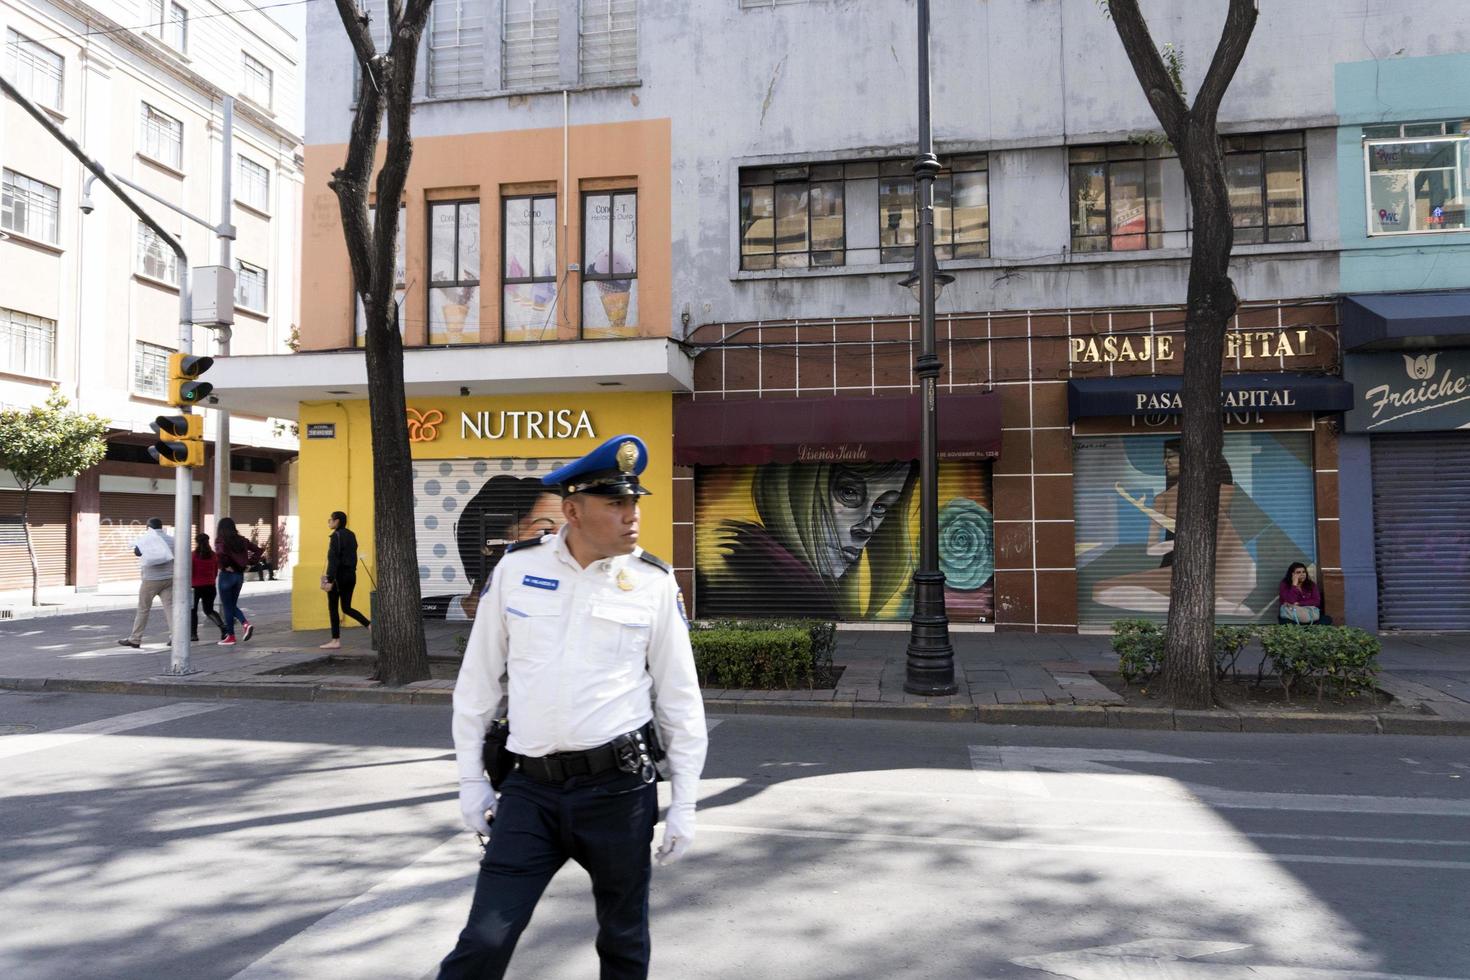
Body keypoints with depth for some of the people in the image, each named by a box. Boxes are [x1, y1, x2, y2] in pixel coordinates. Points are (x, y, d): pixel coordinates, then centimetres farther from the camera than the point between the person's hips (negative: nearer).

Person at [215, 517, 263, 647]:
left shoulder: (221, 540, -10)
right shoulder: (241, 540, 7)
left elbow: (221, 553, -31)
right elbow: (257, 551, 9)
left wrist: (225, 566, -17)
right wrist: (249, 563, 6)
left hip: (227, 574, -6)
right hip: (240, 575, 6)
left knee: (228, 606, 4)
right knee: (232, 604, 18)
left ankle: (230, 636, 8)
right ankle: (245, 624, -4)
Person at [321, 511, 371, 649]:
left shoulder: (336, 536, -13)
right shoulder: (351, 535, 12)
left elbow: (333, 559, -19)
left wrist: (330, 579, -20)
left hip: (339, 575, -8)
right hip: (351, 575, 8)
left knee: (332, 608, 4)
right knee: (346, 607, 14)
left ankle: (336, 641, 6)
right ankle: (370, 625, -3)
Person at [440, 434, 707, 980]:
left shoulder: (654, 582, -4)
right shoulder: (516, 567, -2)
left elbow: (680, 698, 1)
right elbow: (478, 679, 7)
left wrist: (684, 803, 2)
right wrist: (471, 779, 8)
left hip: (618, 786, 0)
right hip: (530, 788, 1)